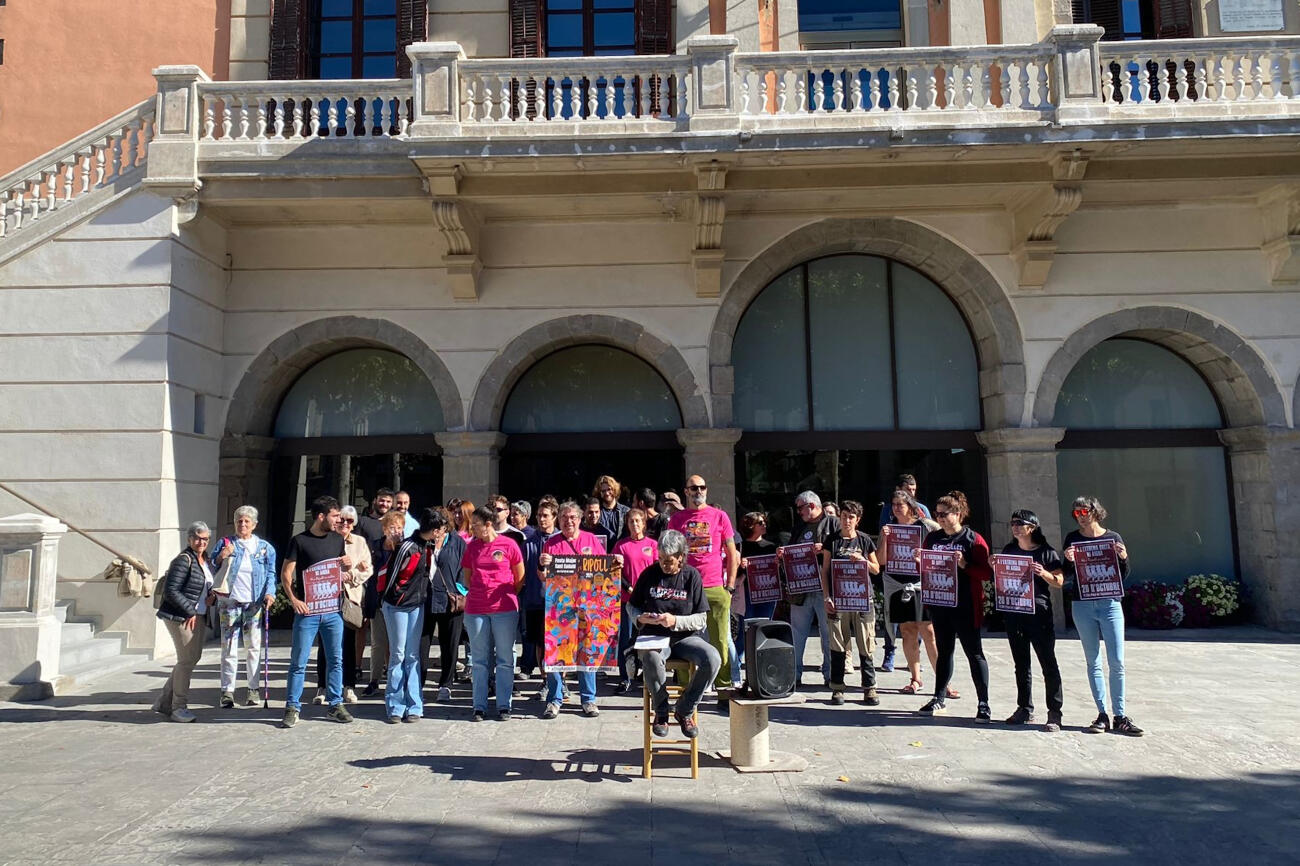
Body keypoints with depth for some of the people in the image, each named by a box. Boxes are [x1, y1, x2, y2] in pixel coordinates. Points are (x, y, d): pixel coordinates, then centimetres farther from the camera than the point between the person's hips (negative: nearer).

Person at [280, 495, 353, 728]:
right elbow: (285, 574, -5)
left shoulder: (337, 539, 10)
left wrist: (348, 564, -1)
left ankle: (335, 704, 18)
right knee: (298, 662, 0)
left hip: (333, 610, 4)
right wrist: (294, 599, -17)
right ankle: (292, 707, 10)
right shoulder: (299, 540, -4)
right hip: (307, 611, -4)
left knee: (335, 660, 8)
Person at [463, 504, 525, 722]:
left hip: (505, 609, -3)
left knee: (505, 660, 4)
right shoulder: (471, 546, 7)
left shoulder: (509, 545, -3)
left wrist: (507, 596, 6)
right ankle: (479, 707, 16)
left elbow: (520, 578, 6)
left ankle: (504, 706, 13)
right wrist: (480, 593, 8)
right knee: (479, 660, 8)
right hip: (476, 610, 3)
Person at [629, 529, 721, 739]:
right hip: (654, 636, -1)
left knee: (713, 659, -29)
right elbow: (631, 606, 13)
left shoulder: (692, 575, 0)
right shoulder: (650, 574, 2)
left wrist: (675, 621, -18)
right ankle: (661, 712, -10)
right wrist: (640, 618, -9)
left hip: (685, 637, 1)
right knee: (651, 658, -37)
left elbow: (701, 619, -2)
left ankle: (684, 710, -6)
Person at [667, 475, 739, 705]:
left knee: (720, 642, 2)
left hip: (716, 590, -1)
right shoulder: (676, 519, 8)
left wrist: (730, 585, 1)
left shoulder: (719, 516, 6)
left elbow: (732, 553, 7)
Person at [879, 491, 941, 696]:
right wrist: (884, 539, -10)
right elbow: (882, 561, 4)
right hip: (897, 585, 3)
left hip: (923, 585, -3)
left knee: (929, 632, -7)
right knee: (908, 632, 7)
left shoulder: (926, 526, 1)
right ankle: (916, 679, 17)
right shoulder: (888, 529, 8)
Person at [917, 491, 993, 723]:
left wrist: (964, 565, -25)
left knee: (974, 652, -1)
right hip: (939, 604, 5)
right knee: (944, 650, 15)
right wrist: (919, 562, -7)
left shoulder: (974, 539, -7)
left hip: (965, 606, -5)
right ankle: (940, 698, 25)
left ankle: (984, 704, 6)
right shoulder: (932, 538, 9)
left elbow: (986, 573, -11)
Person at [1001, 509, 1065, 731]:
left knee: (1048, 663, -3)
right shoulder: (1008, 551, 12)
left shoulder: (1047, 552, -2)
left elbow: (1059, 582, -2)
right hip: (1013, 612, 5)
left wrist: (1044, 573, -21)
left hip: (1039, 611, -5)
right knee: (1021, 664, 12)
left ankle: (1054, 713, 3)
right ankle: (1024, 709, 22)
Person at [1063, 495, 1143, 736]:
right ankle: (1102, 715, 10)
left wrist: (1123, 558, -12)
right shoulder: (1072, 539, 5)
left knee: (1117, 662, -4)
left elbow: (1123, 576, 6)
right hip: (1082, 606, 1)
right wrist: (1069, 561, -16)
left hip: (1109, 603, -1)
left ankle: (1120, 716, 3)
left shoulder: (1113, 538, 4)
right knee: (1093, 662, 5)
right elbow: (1067, 576, 3)